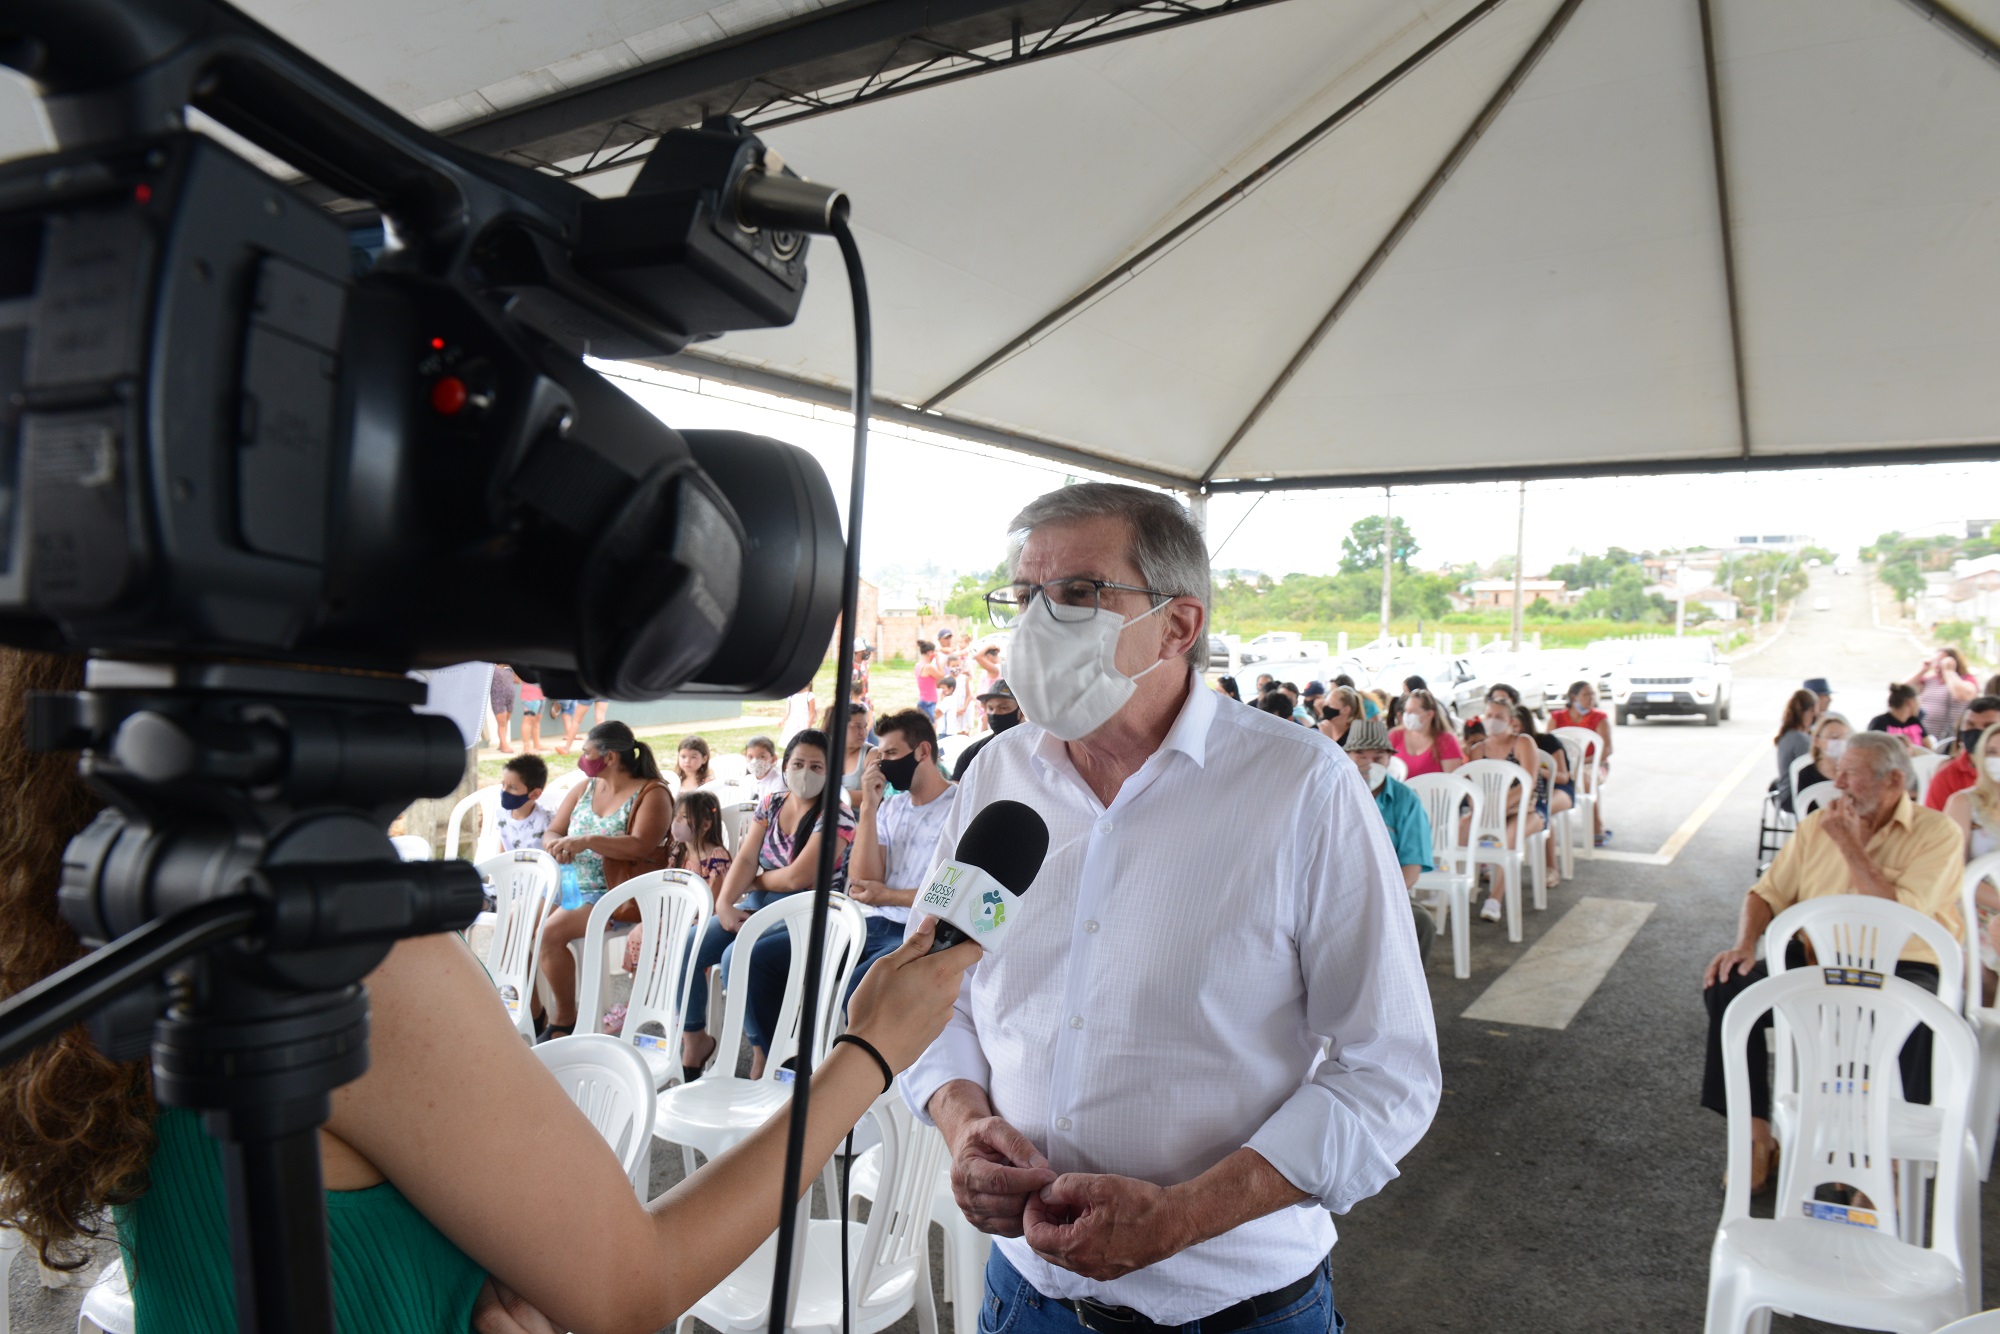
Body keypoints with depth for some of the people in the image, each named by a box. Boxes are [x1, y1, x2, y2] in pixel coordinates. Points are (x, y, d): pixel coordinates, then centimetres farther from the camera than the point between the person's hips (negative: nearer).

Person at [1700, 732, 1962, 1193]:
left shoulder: (1937, 834, -5)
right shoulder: (1818, 825, 9)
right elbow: (1768, 893, 10)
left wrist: (1851, 847, -15)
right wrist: (1745, 943, -8)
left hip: (1897, 970, -4)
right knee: (1728, 986, -20)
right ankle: (1756, 1135, -10)